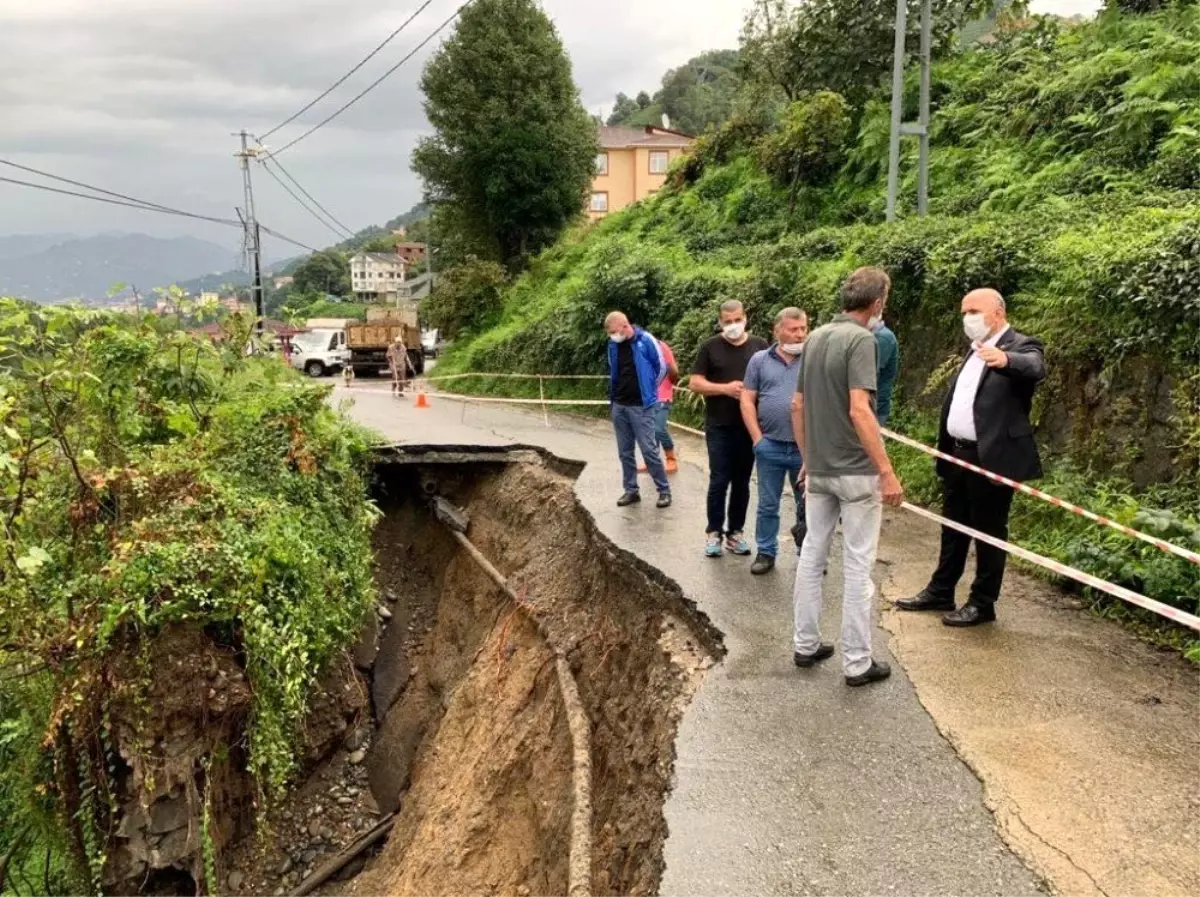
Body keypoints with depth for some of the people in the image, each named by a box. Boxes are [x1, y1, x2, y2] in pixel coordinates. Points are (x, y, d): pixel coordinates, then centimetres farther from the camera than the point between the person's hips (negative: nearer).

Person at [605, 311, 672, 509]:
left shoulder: (646, 341, -12)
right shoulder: (613, 345, 4)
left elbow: (661, 368, -2)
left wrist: (649, 391, 5)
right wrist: (613, 395, 14)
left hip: (641, 406, -5)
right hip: (619, 406, 5)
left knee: (649, 450, -4)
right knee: (625, 452, 9)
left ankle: (664, 490, 7)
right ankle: (631, 490, 19)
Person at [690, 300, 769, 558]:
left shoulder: (760, 346, 6)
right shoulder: (710, 348, 0)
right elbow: (694, 384, -3)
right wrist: (725, 388, -16)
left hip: (750, 426, 2)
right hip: (719, 426, -2)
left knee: (742, 482, 9)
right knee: (719, 481, -2)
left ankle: (735, 532, 19)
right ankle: (714, 532, 11)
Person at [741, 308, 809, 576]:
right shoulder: (760, 360, 5)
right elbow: (747, 401, 4)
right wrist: (757, 438, -4)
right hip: (770, 446, 1)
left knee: (808, 505, 9)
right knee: (768, 505, 10)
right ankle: (766, 552, 22)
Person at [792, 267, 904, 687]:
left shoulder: (816, 337, 9)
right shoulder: (860, 339, -15)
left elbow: (797, 405, 13)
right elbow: (859, 411, -24)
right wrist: (887, 472, -22)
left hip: (819, 468, 8)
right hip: (855, 470, -7)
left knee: (812, 555, 15)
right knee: (858, 566, 0)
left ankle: (805, 644, 24)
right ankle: (857, 662, 7)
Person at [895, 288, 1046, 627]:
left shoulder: (1021, 346, -10)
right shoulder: (975, 350, 16)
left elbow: (1036, 368, -33)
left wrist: (1005, 359, -54)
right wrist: (944, 450, 16)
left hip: (992, 457, -8)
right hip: (958, 454, 9)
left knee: (989, 532, 2)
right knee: (953, 528, 17)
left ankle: (983, 603, 13)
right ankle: (940, 592, 28)